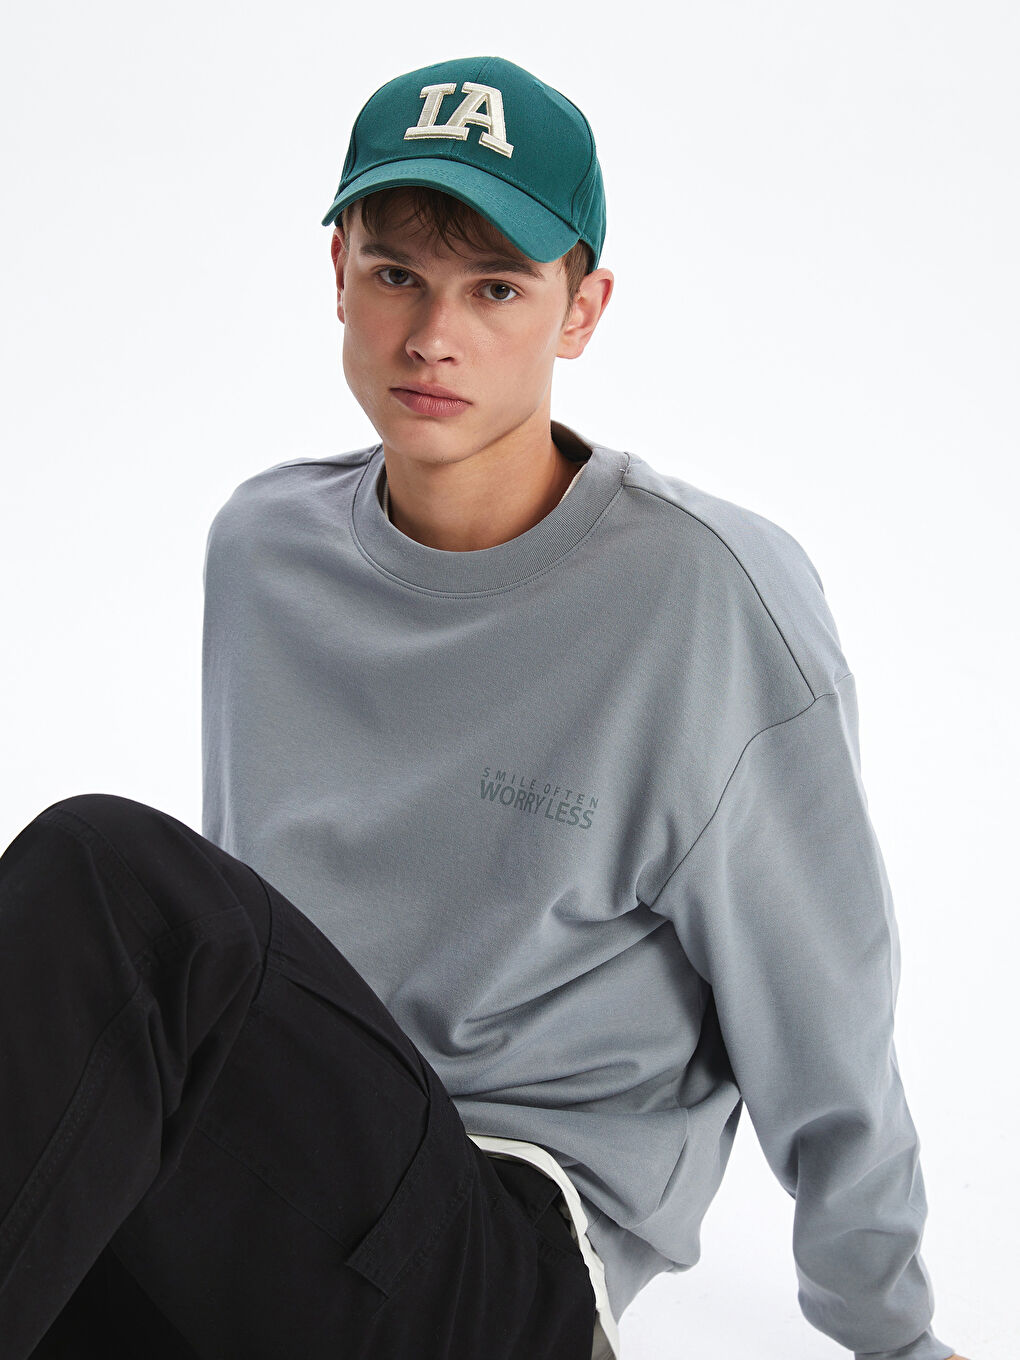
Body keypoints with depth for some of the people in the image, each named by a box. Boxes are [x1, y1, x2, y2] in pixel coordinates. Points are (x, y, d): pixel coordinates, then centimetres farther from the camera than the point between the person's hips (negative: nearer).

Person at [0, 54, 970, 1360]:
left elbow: (820, 1025, -2)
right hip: (230, 1218, 5)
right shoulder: (260, 544, 8)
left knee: (106, 872, -29)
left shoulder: (711, 599, -11)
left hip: (519, 1254, -4)